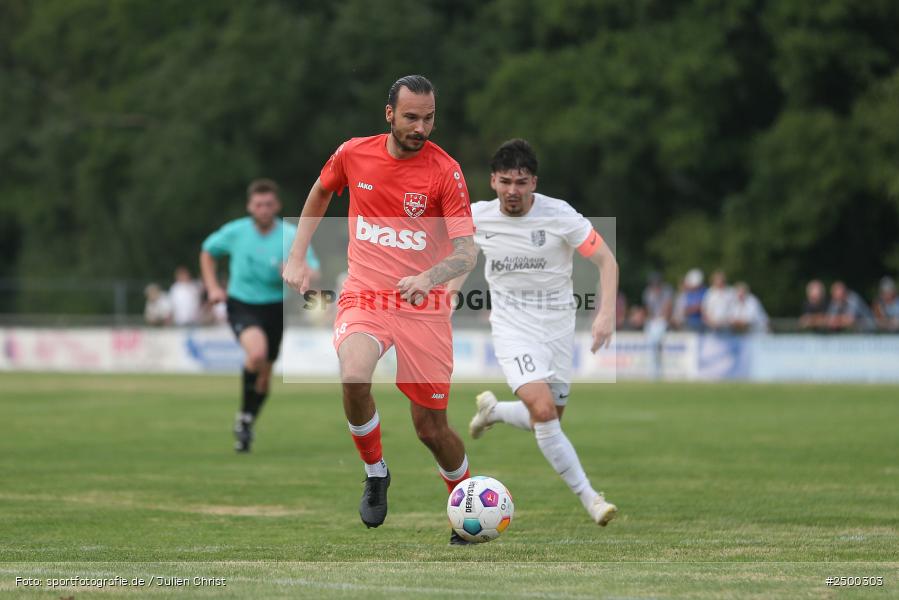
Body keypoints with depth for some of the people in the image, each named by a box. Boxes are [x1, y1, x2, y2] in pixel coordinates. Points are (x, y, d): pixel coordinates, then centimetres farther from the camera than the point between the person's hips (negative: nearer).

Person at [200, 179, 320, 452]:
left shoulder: (291, 236, -10)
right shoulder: (235, 232, -6)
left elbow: (313, 273, -16)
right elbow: (208, 252, 14)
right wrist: (213, 287, 4)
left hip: (274, 307, 2)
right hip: (241, 305, -2)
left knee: (264, 374, 11)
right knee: (257, 352, -30)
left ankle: (246, 428, 35)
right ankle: (244, 416, -12)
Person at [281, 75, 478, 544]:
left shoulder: (445, 171, -10)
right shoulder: (353, 154, -1)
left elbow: (467, 252, -15)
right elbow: (319, 194, 21)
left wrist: (429, 277, -35)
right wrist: (297, 258, 14)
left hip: (424, 306, -1)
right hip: (363, 297, 1)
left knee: (431, 427, 2)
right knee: (354, 377, -31)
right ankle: (375, 473, -4)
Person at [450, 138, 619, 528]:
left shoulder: (559, 215, -15)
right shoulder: (477, 216, -8)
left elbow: (606, 260, -10)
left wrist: (607, 312, -23)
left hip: (557, 326, 1)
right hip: (512, 326, -1)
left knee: (546, 421, 6)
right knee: (543, 410, -22)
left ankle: (492, 410, 38)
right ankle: (589, 498, -13)